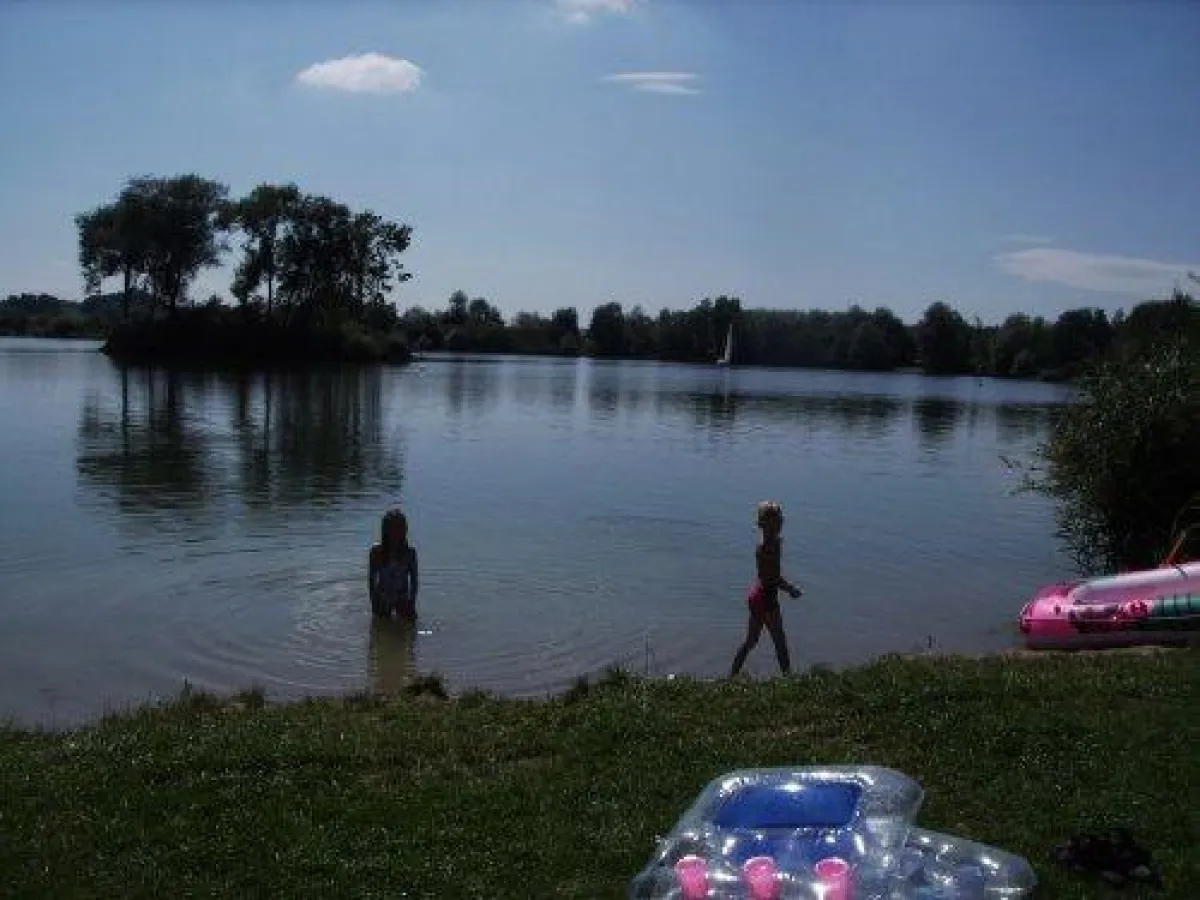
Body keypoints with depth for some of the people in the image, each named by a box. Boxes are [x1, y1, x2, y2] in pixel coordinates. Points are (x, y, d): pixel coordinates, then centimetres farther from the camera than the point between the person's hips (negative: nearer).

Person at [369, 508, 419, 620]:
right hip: (382, 601, 0)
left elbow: (414, 579, -5)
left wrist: (412, 604, -4)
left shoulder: (409, 552, -13)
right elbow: (371, 579, -6)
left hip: (403, 600, 0)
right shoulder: (376, 551, -14)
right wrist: (373, 603, -6)